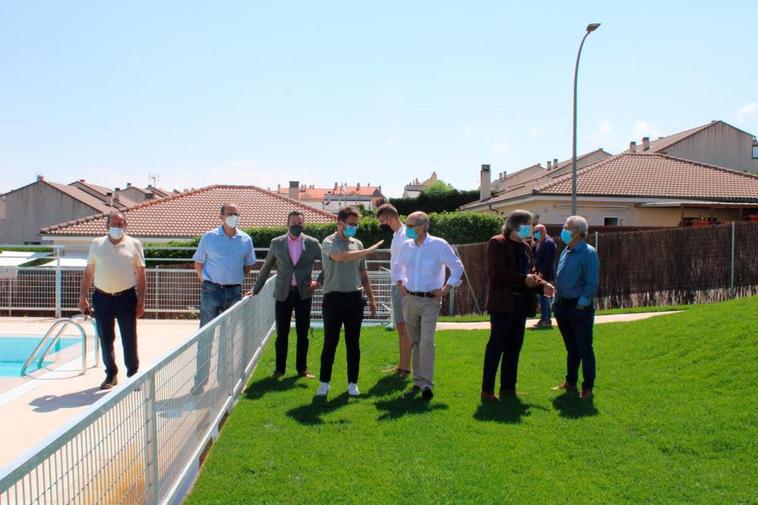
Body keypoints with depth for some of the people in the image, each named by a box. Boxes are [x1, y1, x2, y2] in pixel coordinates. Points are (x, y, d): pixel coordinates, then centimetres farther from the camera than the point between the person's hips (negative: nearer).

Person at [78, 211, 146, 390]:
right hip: (102, 297, 2)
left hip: (126, 297, -2)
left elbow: (141, 274, 2)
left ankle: (133, 374, 15)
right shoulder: (96, 244, 7)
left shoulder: (134, 244, 2)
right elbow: (88, 273, 11)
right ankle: (111, 374, 22)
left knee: (129, 338, 1)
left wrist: (141, 301, -3)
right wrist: (82, 298, 6)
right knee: (105, 338, 8)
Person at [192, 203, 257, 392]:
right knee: (206, 335, -1)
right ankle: (200, 380, 6)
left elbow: (248, 265, 17)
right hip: (211, 291, -3)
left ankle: (225, 378, 23)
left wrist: (236, 279, 8)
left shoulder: (246, 240, 5)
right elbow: (198, 263, 6)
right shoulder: (209, 237, -2)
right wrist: (206, 281, 1)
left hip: (234, 292, 3)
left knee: (229, 337, 11)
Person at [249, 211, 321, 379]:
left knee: (303, 334, 7)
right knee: (281, 334, 5)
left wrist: (319, 281, -6)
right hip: (283, 294, 0)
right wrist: (256, 288, 8)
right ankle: (279, 369, 17)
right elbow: (266, 268, 9)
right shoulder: (276, 243, 3)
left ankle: (302, 369, 18)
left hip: (304, 294, 0)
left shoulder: (312, 243, 0)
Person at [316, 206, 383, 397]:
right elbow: (341, 257, -27)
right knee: (330, 342, 2)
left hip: (355, 298, 4)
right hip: (334, 298, -4)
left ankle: (352, 383, 17)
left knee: (353, 343, 8)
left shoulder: (357, 244, 12)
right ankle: (324, 383, 13)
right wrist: (368, 251, -20)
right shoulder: (328, 243, -5)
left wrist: (371, 298, 16)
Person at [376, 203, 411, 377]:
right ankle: (402, 364, 22)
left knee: (404, 327, -6)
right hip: (396, 285, 10)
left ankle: (406, 367, -1)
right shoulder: (396, 235, 16)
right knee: (400, 327, 14)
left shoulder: (405, 235, -14)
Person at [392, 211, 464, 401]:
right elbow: (397, 267, 23)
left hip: (430, 301, -5)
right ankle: (418, 382, 20)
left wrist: (445, 289, -7)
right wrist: (400, 285, 11)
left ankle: (427, 385, -12)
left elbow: (457, 268, -2)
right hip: (409, 300, 5)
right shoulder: (406, 246, 6)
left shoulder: (439, 245, -8)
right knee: (414, 342, 10)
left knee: (427, 342, -15)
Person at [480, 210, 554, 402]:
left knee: (514, 346, 10)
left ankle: (508, 387, 19)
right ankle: (487, 390, 1)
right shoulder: (497, 243, -6)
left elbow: (529, 272, 20)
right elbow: (497, 272, -17)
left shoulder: (525, 246, 17)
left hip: (521, 303, 7)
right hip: (502, 303, -7)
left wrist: (542, 285, 1)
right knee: (496, 345, -5)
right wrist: (524, 279, -19)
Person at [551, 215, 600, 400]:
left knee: (584, 349, 1)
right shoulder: (566, 251, 12)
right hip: (563, 306, 7)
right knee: (571, 348, 17)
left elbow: (592, 283, -16)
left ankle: (587, 388, 9)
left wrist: (581, 304, -16)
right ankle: (570, 382, 28)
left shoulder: (588, 253, -12)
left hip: (580, 308, -7)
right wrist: (557, 301, 13)